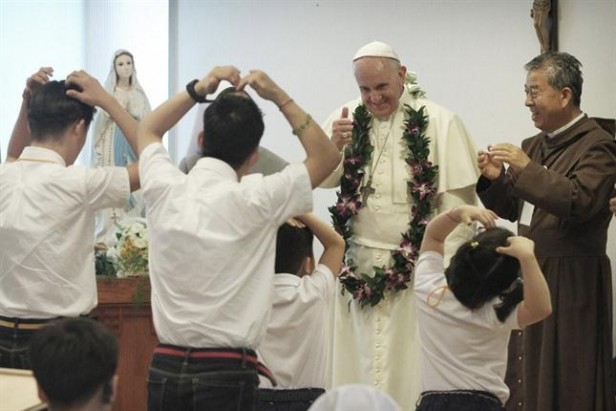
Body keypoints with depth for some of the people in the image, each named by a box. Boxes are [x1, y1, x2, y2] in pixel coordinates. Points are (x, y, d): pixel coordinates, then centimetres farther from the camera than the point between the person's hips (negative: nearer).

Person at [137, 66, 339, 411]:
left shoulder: (164, 190, 0)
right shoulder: (254, 201, -11)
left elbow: (148, 130, 24)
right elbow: (327, 156, 4)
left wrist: (198, 89, 16)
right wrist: (279, 97, 3)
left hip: (165, 368, 4)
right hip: (227, 372, -4)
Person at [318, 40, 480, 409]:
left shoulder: (439, 122, -8)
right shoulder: (348, 118, 6)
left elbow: (457, 201, -8)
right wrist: (333, 146, -15)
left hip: (416, 267, -4)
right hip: (359, 264, 4)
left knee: (409, 364, 0)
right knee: (358, 361, 8)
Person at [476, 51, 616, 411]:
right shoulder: (534, 146, 14)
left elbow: (580, 202, -24)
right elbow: (512, 209, 17)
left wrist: (527, 170, -25)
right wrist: (496, 180, -2)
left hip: (570, 282, -8)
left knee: (564, 379, -2)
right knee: (525, 373, 10)